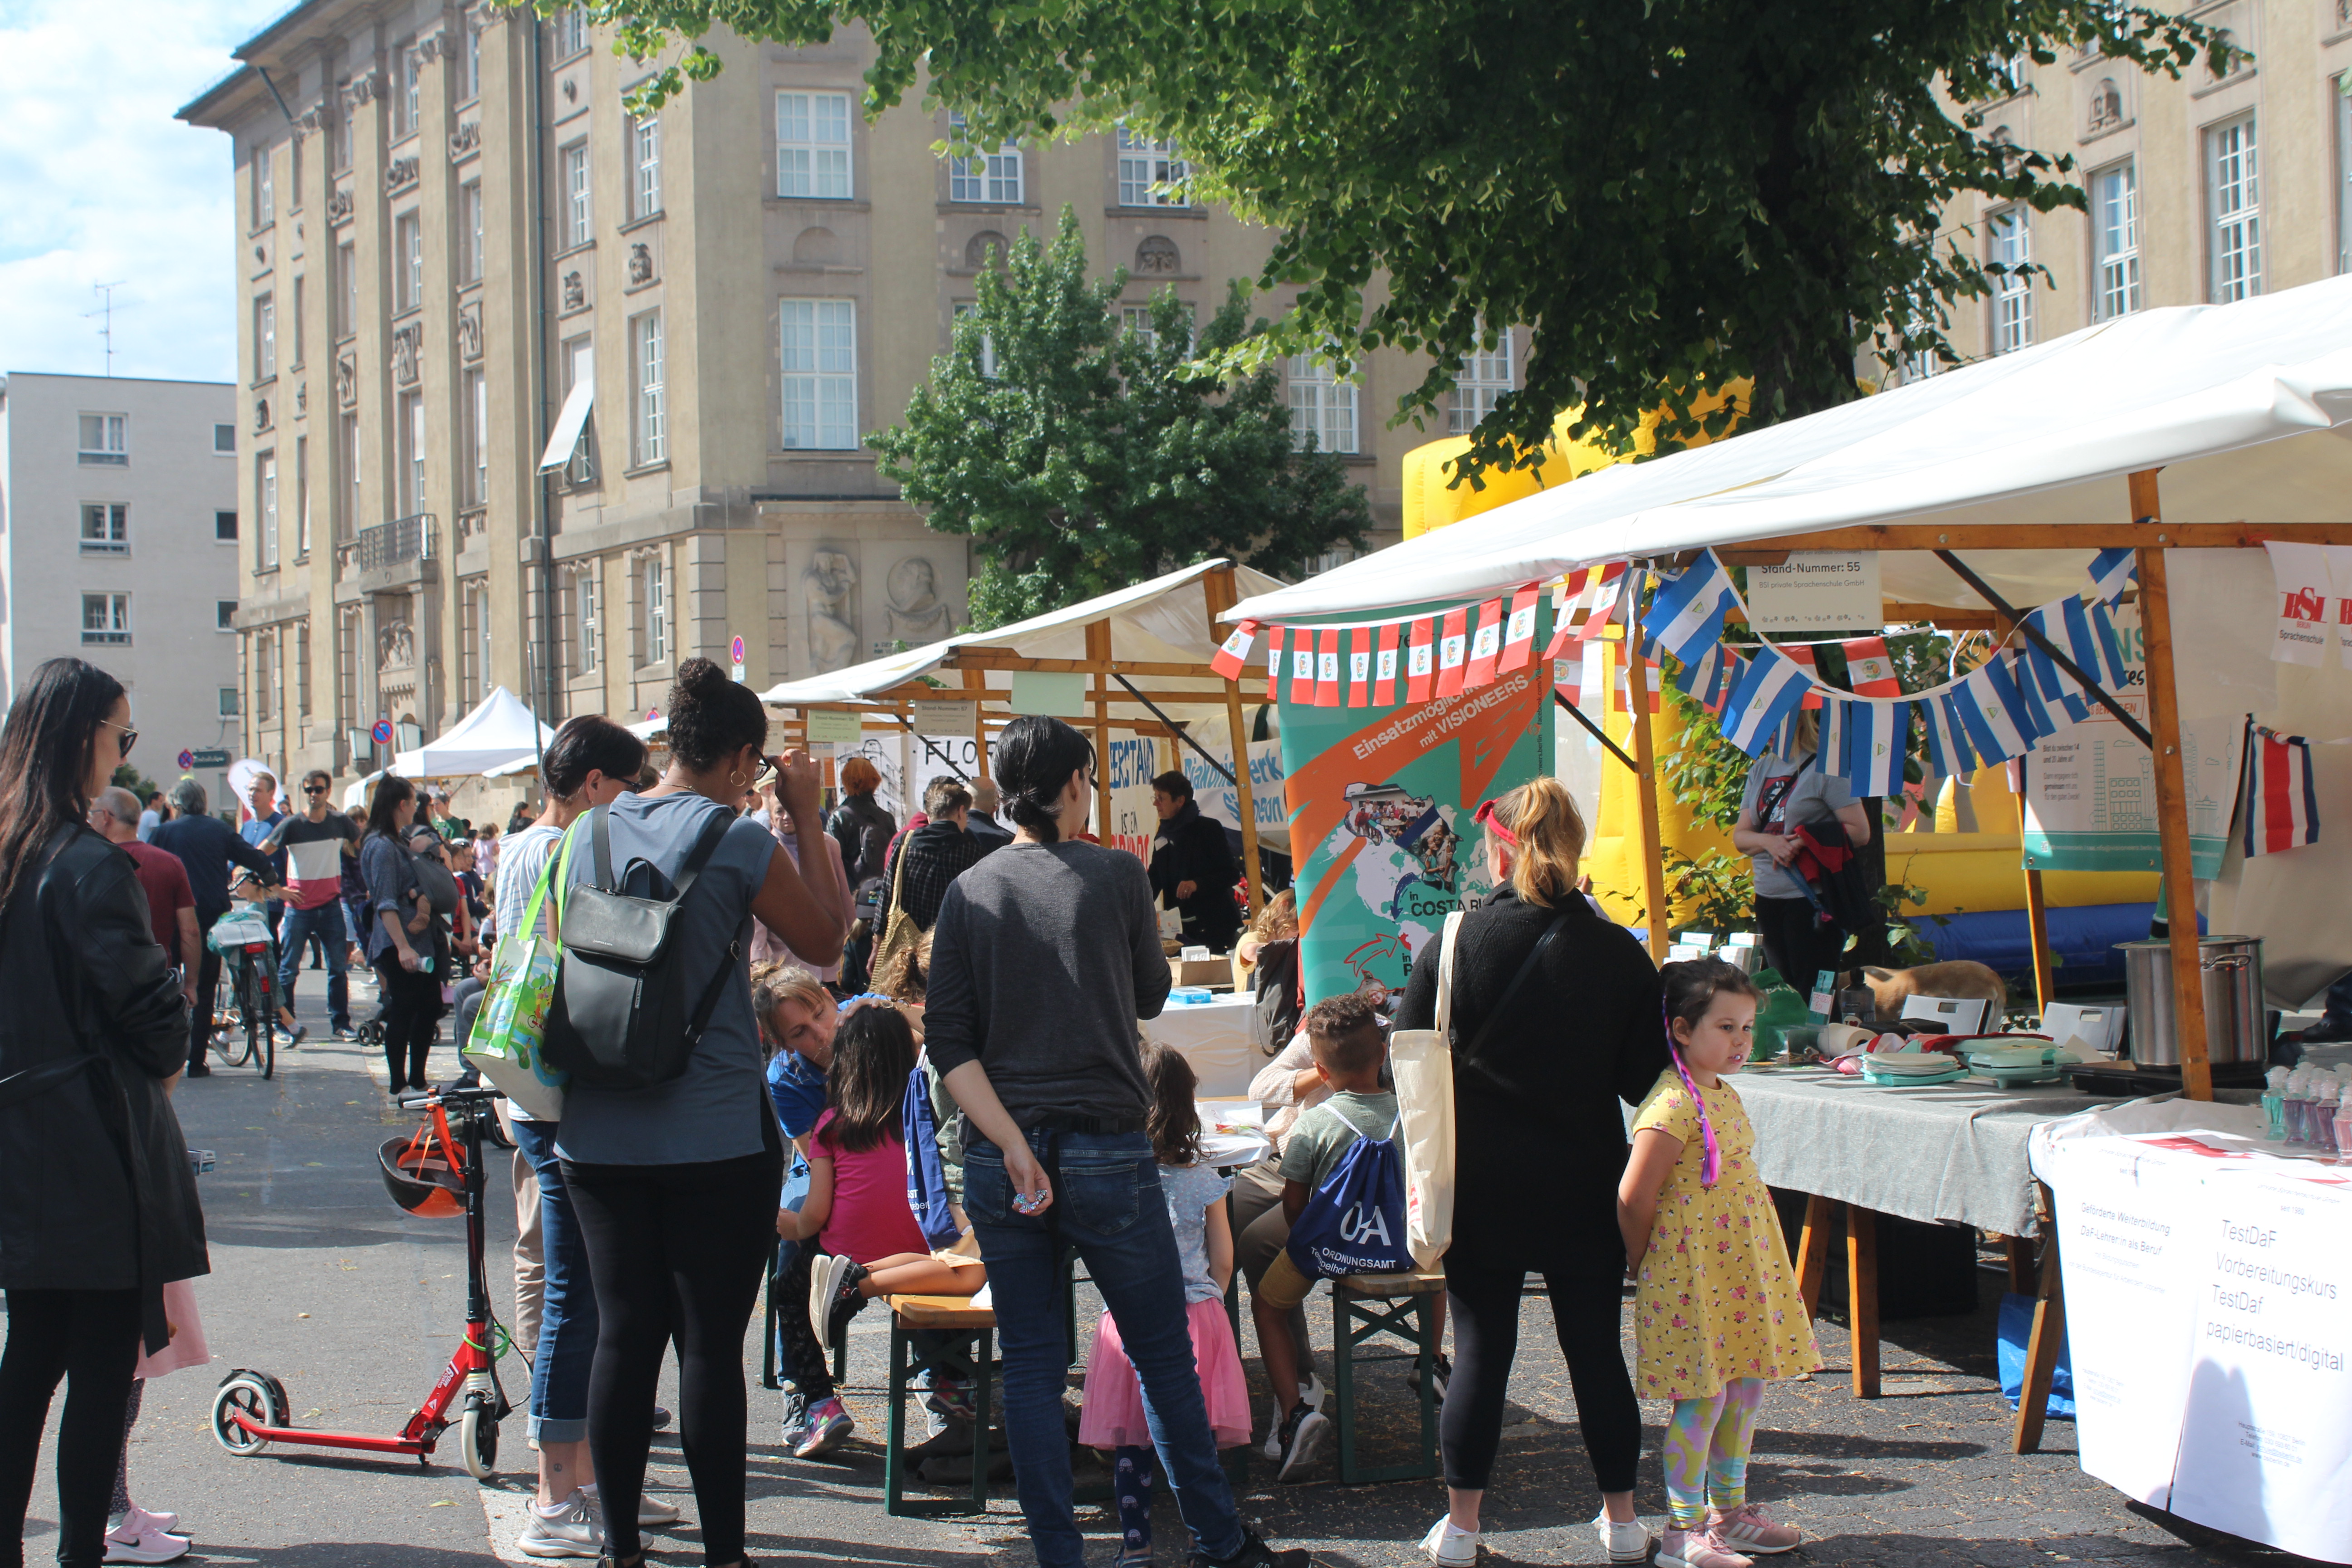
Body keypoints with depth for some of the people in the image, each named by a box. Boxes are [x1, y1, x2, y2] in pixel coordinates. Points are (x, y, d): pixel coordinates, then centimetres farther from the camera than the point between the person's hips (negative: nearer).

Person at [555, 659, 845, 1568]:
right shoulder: (739, 843, -10)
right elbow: (826, 942, 2)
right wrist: (808, 820, 7)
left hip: (600, 1134, 5)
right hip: (715, 1137, -5)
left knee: (624, 1336, 11)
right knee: (711, 1346, 1)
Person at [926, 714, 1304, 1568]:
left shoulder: (970, 892, 2)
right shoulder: (1117, 874, -5)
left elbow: (949, 1042, -4)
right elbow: (1151, 996, 9)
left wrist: (1012, 1146, -9)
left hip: (999, 1163, 3)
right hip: (1106, 1152, -2)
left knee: (1031, 1366, 8)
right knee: (1164, 1356, 8)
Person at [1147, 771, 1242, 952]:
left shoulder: (1209, 828, -6)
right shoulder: (1163, 835, 14)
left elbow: (1232, 874, -9)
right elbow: (1154, 879, 21)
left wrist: (1198, 883, -23)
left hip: (1216, 924, -5)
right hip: (1181, 928, 5)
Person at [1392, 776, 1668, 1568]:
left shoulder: (1456, 945, -8)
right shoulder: (1619, 953, -5)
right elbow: (1646, 1079, -2)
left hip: (1481, 1185, -1)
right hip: (1586, 1184, 1)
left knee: (1481, 1351, 7)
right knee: (1595, 1347, 11)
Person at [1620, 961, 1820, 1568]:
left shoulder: (1725, 1096, 10)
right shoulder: (1672, 1106, -20)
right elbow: (1633, 1200, -20)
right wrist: (1642, 1268, -6)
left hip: (1739, 1270, 9)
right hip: (1692, 1275, -9)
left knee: (1745, 1386, 14)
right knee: (1703, 1397, -5)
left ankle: (1728, 1512, 27)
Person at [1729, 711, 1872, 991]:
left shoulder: (1825, 766, -7)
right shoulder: (1762, 769, 13)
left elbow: (1860, 832, -13)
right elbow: (1740, 837, 11)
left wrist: (1802, 842, -21)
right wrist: (1769, 842, -11)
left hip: (1812, 901, -7)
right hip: (1768, 899, 7)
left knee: (1813, 996, -5)